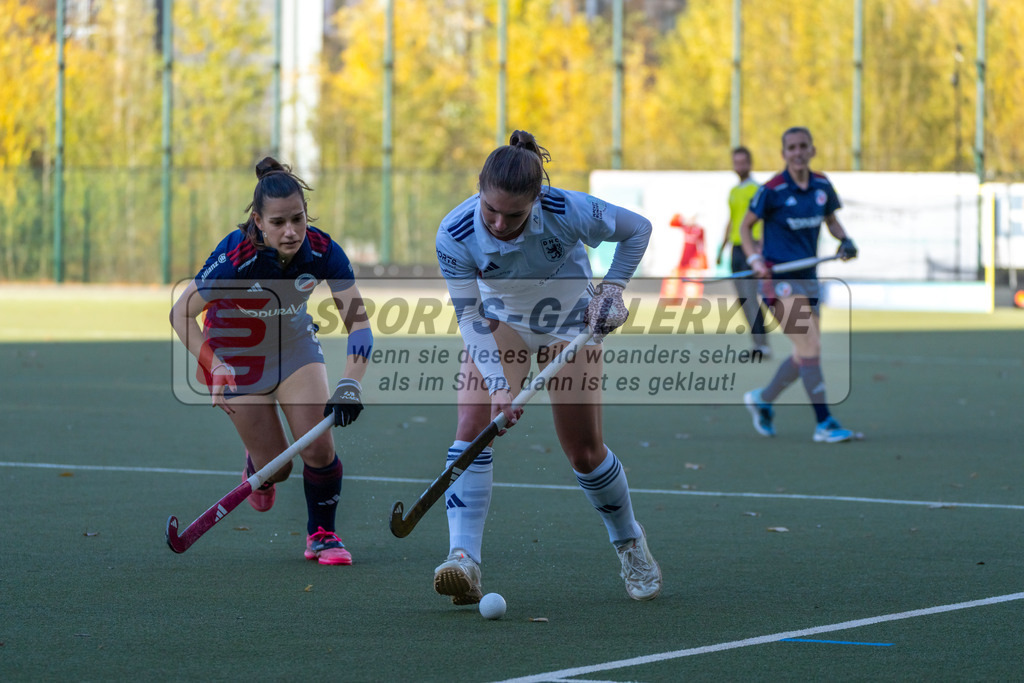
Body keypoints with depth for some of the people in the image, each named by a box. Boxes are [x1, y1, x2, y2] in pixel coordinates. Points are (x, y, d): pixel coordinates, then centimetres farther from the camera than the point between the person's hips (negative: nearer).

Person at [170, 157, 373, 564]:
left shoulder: (322, 251, -26)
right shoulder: (236, 258, -34)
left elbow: (358, 320, -24)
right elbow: (181, 314, -22)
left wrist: (350, 385, -36)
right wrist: (215, 370, -30)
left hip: (295, 343, 2)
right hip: (237, 352, -2)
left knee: (319, 445, -11)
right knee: (276, 466, 0)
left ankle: (322, 534, 11)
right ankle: (256, 470, 38)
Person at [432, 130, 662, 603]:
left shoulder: (570, 212, -33)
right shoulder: (455, 234, -31)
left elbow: (636, 229, -13)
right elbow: (470, 317, -24)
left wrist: (612, 288, -18)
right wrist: (498, 383, -34)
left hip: (569, 322, -1)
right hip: (498, 320, 1)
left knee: (584, 452, 3)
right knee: (472, 424, -21)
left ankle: (629, 542, 31)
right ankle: (464, 561, -27)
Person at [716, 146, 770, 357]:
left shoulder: (756, 189, -6)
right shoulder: (733, 192, 18)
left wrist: (760, 247, -25)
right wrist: (722, 249, 25)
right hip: (736, 249, 8)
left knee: (750, 297, -14)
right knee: (742, 300, 5)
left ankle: (761, 345, -14)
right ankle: (760, 343, 9)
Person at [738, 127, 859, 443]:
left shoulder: (822, 186, 4)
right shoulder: (773, 190, -10)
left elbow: (831, 219, 20)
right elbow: (746, 225, 0)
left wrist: (845, 240, 0)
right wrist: (755, 259, -13)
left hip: (808, 275, 7)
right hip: (778, 276, -7)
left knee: (806, 354, 10)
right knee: (810, 348, -16)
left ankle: (762, 399, 33)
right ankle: (824, 423, -14)